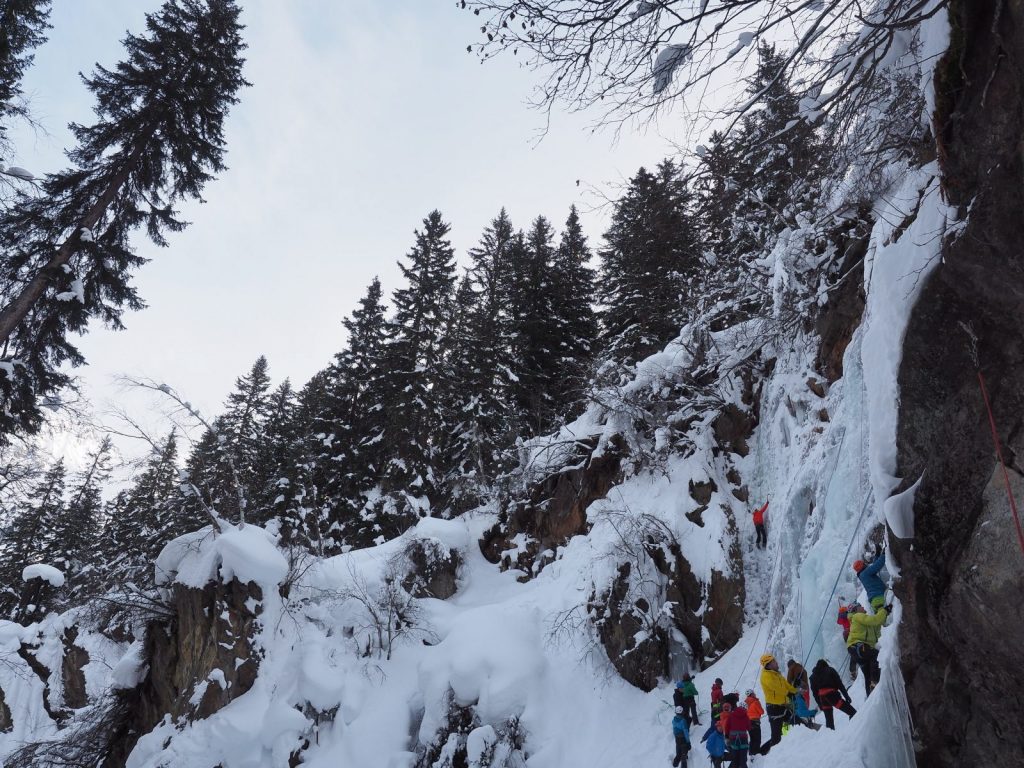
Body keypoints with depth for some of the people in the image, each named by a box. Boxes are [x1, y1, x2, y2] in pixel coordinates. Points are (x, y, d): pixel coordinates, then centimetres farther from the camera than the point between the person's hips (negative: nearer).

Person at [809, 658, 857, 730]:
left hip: (822, 699, 4)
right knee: (853, 713, -4)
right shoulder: (830, 670, 12)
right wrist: (846, 696, 1)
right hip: (833, 696, -4)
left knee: (829, 720, 15)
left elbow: (815, 692, 17)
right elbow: (840, 684, 2)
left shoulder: (813, 676, 21)